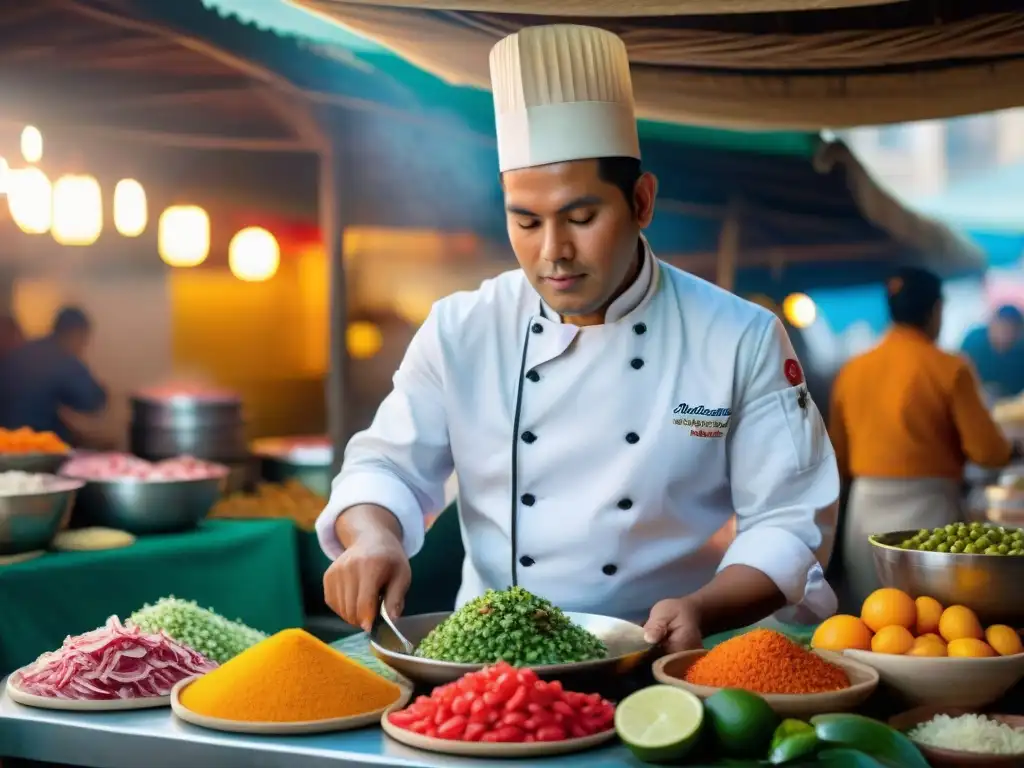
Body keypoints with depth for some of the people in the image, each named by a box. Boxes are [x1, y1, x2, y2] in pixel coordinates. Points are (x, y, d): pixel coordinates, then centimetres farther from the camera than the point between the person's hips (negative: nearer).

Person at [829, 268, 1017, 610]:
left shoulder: (851, 371, 4)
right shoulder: (949, 369, -9)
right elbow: (987, 451, -9)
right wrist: (1011, 449, 13)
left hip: (865, 509, 5)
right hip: (926, 509, -4)